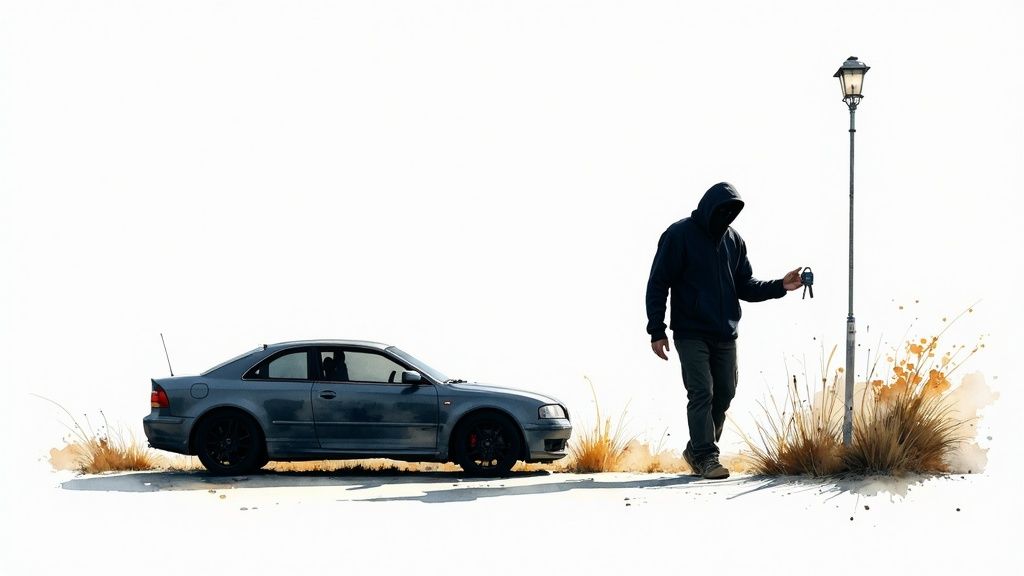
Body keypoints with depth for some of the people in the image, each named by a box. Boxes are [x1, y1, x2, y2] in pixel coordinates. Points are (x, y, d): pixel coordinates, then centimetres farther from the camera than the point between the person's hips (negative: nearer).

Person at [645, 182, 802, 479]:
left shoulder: (734, 240, 10)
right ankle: (705, 457, -7)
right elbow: (658, 284, -7)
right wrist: (657, 331, -13)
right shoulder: (679, 235, -7)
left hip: (725, 335, 6)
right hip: (691, 334, -6)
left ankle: (697, 450, 21)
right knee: (701, 393, -11)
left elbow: (744, 286, 13)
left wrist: (780, 286, -4)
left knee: (724, 393, 7)